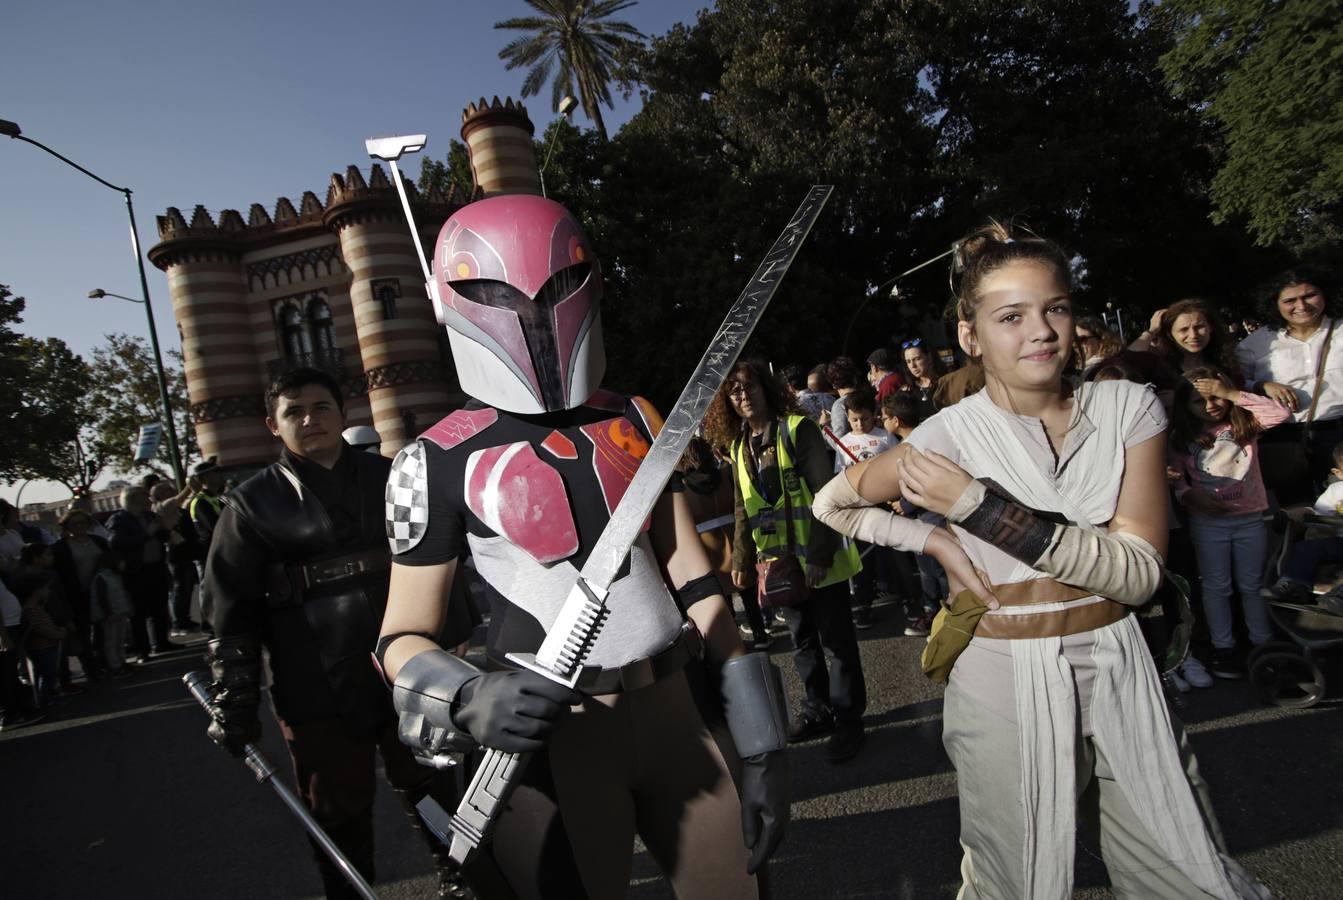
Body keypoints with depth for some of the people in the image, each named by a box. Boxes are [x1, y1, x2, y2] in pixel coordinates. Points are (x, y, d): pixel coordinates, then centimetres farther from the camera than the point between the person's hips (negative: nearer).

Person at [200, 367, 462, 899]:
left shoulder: (388, 479, 6)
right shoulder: (252, 504, 1)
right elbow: (233, 609, 1)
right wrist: (234, 698, -2)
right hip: (316, 694, -1)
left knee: (430, 792, 15)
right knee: (339, 816, 11)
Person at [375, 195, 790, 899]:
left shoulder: (634, 422, 5)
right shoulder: (439, 462, -6)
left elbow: (693, 581, 6)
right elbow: (404, 636, 0)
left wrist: (757, 741, 4)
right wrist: (468, 700, -22)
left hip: (677, 713, 4)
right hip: (550, 736, -3)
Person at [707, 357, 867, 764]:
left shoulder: (797, 429, -10)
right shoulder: (738, 447, 9)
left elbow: (826, 494, -15)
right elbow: (743, 512, 16)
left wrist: (820, 554, -20)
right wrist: (742, 561, 9)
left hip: (818, 559, -6)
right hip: (777, 562, 6)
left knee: (836, 641, 5)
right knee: (803, 641, 17)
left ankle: (847, 718, 19)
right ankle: (818, 709, 32)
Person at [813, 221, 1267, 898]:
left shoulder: (1127, 407, -4)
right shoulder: (953, 434, -10)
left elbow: (1139, 572, -13)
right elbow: (834, 502, 2)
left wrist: (980, 506, -21)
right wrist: (937, 541, -10)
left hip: (1117, 673, 3)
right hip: (1004, 680, -2)